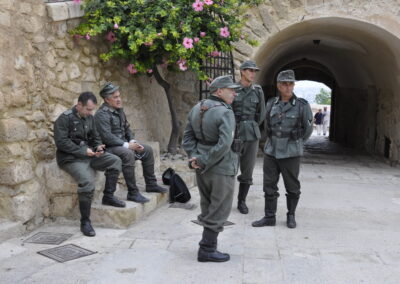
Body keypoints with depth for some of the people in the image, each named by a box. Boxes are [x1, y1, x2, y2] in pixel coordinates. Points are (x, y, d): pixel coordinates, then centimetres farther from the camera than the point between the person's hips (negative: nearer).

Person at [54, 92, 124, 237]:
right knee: (87, 182, -30)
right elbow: (61, 142, -18)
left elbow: (95, 137, 19)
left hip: (88, 154, 7)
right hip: (71, 158, -7)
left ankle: (109, 195, 5)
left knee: (115, 161, -10)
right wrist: (83, 151, -20)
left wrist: (98, 147, -4)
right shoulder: (65, 118, -11)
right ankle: (85, 222, -17)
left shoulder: (89, 118, 11)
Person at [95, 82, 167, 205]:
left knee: (147, 149, 9)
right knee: (128, 154, -37)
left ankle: (151, 184, 18)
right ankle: (133, 193, -30)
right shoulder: (102, 114, -17)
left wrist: (133, 141, 1)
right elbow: (107, 137, -26)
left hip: (122, 144, 10)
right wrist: (126, 145, -24)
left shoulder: (119, 110, 12)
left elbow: (127, 128, 20)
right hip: (109, 148, -10)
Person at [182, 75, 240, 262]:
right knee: (219, 211, 5)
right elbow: (224, 145, -26)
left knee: (208, 207, 20)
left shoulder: (197, 109, 6)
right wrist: (203, 163, -18)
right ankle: (207, 250, 12)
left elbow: (188, 137, 6)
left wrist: (194, 158, -3)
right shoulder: (225, 113, -18)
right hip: (221, 169, -8)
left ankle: (209, 242, 32)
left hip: (203, 169, 8)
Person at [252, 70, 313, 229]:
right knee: (269, 186, 7)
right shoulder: (271, 104, 4)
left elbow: (308, 129, 4)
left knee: (292, 187, 8)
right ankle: (269, 217, 18)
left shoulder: (302, 106, -6)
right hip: (271, 151, 3)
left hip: (291, 153, -3)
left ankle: (291, 216, 26)